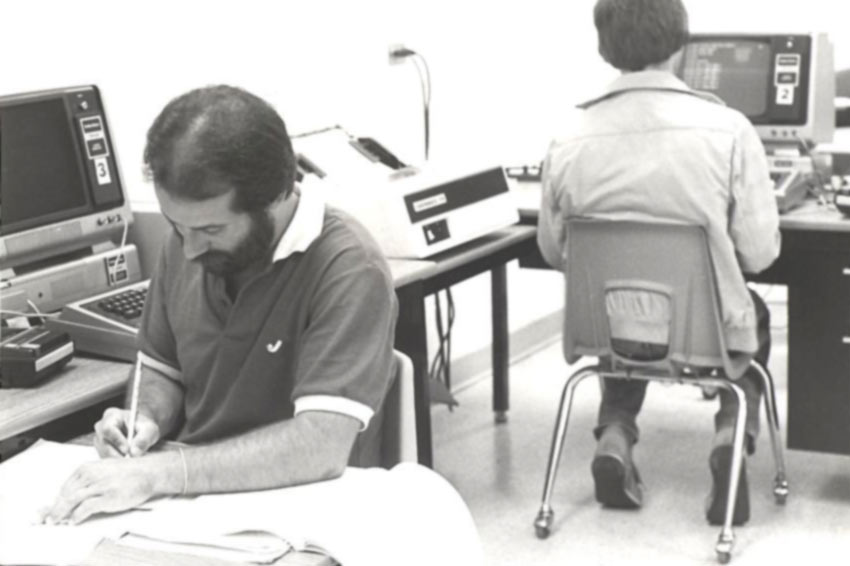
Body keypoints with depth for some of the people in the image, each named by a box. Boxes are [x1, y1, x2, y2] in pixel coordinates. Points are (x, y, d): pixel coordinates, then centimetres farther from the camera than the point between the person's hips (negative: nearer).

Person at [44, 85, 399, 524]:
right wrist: (147, 421, -6)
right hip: (193, 498, 5)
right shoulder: (187, 243, 0)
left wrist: (156, 473, -28)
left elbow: (322, 447, -27)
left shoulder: (348, 270, -20)